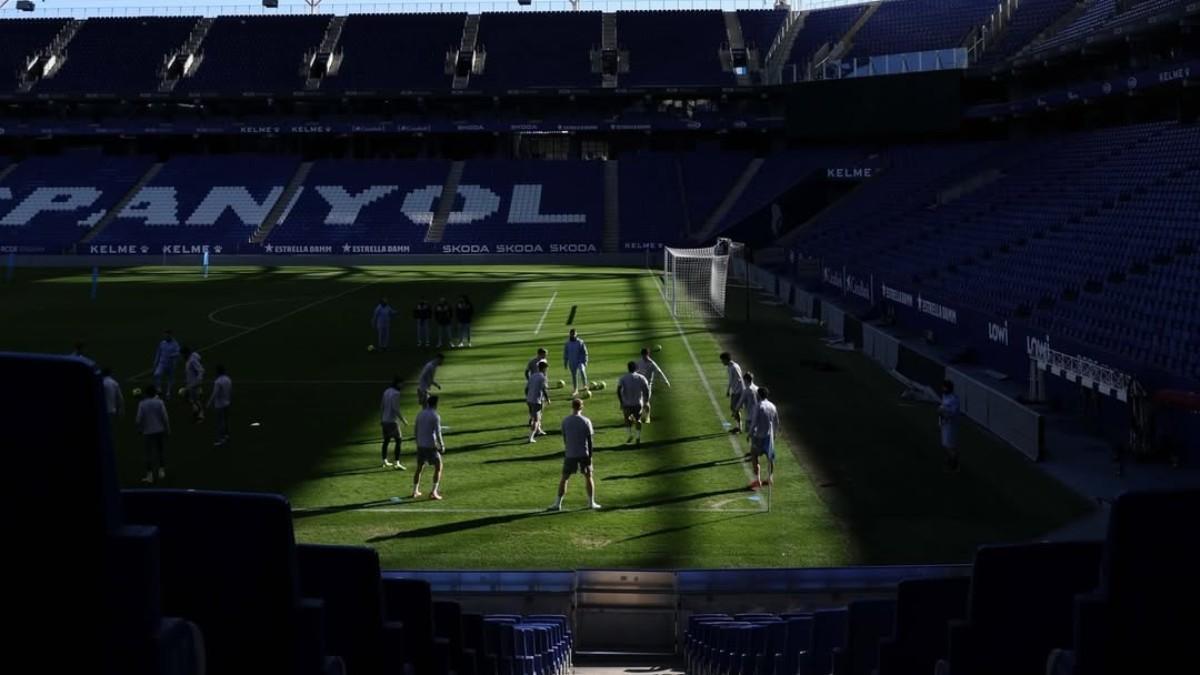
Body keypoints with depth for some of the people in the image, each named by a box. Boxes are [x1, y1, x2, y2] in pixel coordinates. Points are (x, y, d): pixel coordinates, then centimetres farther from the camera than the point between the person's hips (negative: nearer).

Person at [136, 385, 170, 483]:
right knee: (162, 450, 16)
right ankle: (161, 470, 19)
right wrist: (168, 429, 3)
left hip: (148, 431, -1)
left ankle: (150, 475, -1)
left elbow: (138, 419, -6)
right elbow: (165, 417, -8)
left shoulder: (142, 404, -6)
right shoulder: (159, 402, -7)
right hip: (160, 430, 1)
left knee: (150, 453, 2)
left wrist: (140, 429, 11)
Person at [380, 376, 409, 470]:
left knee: (386, 441, 16)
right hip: (392, 420, -9)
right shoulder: (396, 393, -16)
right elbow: (396, 409, -22)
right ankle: (397, 463, -10)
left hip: (385, 420, 9)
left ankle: (385, 462, 22)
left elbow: (381, 406, 14)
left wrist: (381, 418, 23)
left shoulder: (386, 391, 10)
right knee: (398, 441, -5)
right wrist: (403, 420, -16)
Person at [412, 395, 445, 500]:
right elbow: (438, 433, -16)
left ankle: (415, 491, 21)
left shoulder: (420, 414, 7)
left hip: (420, 445, 6)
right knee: (438, 467, 6)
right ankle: (434, 492, -2)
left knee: (419, 467, 19)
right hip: (431, 445, -6)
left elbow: (415, 429, 13)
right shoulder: (435, 416, -12)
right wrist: (442, 446, -6)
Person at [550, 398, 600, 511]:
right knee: (588, 477, 13)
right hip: (584, 454, -1)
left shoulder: (565, 421, -2)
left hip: (569, 454, 1)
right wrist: (590, 454, 4)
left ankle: (558, 504, 3)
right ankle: (591, 503, 14)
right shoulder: (586, 421, -7)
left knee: (564, 478, 7)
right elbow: (590, 439, -5)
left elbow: (564, 438, 6)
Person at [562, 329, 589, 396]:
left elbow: (584, 352, -3)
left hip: (580, 361, -3)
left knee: (582, 371, -28)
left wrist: (585, 362, -8)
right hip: (572, 363, 3)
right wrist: (565, 363, 8)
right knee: (574, 376, 6)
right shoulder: (567, 344, 2)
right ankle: (575, 390, 19)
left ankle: (585, 385, -14)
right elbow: (565, 354, 10)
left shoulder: (580, 342, -6)